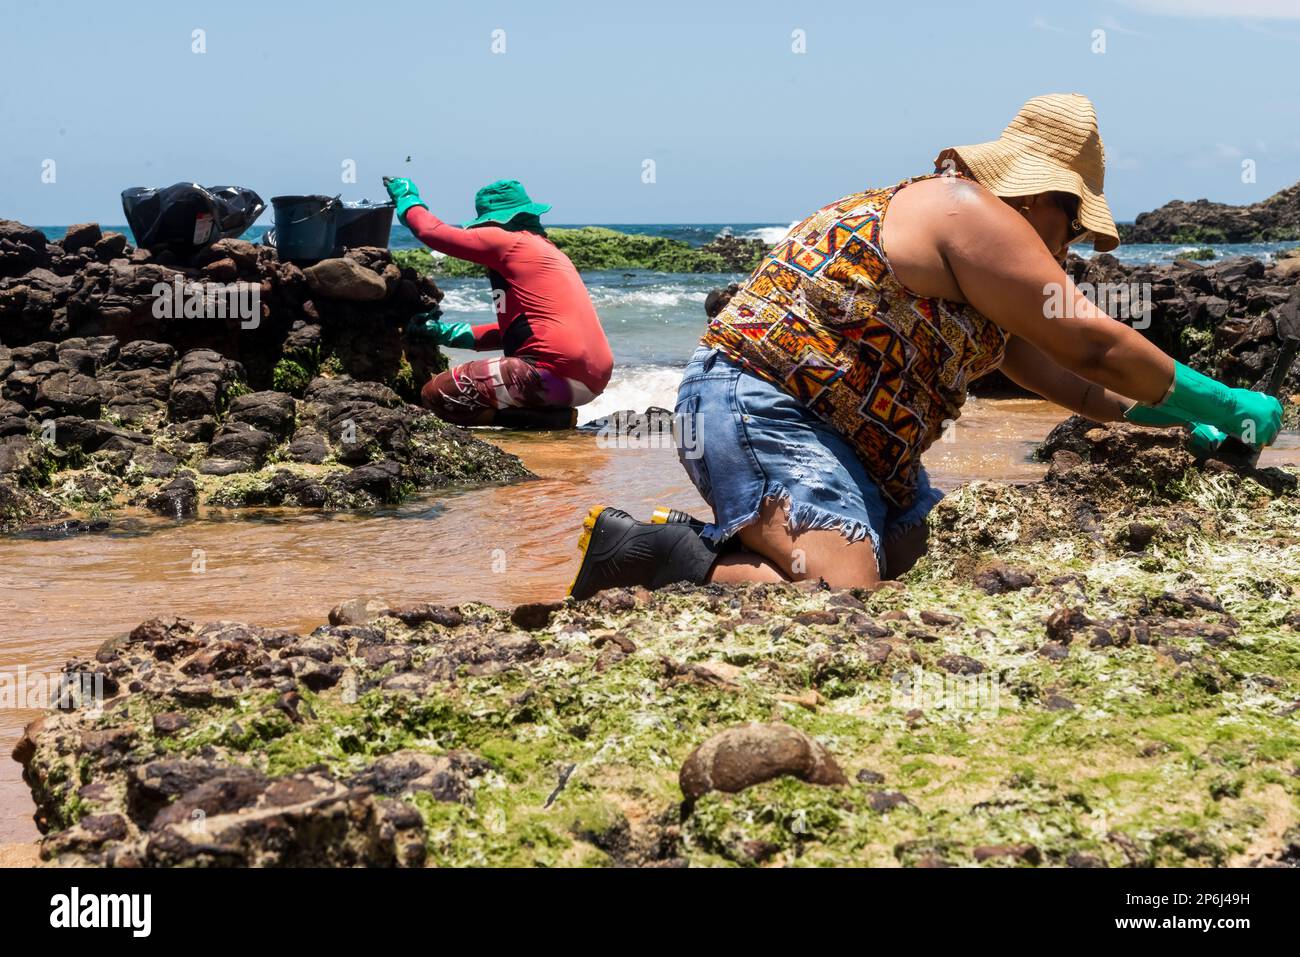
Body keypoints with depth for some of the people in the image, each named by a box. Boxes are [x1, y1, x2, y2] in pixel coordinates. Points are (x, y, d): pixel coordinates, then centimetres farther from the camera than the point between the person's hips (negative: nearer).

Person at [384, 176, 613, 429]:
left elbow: (433, 232, 4)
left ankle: (546, 418, -11)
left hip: (555, 369, -10)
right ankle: (556, 414, 6)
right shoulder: (550, 251, 25)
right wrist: (453, 334, 29)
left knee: (436, 394, -5)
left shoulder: (506, 240, -2)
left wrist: (407, 200, 24)